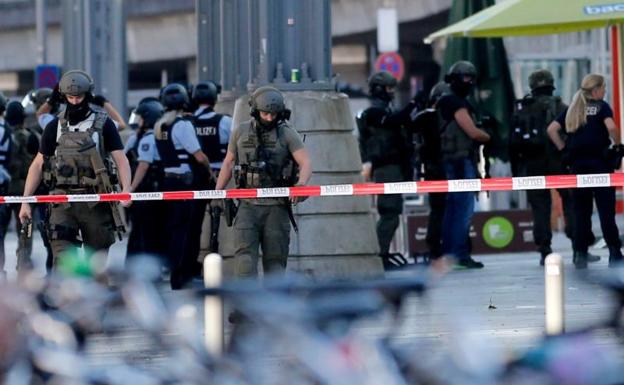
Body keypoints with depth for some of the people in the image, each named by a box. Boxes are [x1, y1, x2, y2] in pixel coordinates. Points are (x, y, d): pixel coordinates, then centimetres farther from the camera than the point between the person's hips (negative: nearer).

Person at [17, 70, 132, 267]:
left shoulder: (103, 124, 3)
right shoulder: (55, 127, 9)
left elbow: (121, 160, -2)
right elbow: (38, 165, 12)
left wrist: (126, 189, -20)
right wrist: (25, 201, 5)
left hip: (95, 201, 0)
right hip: (63, 200, 1)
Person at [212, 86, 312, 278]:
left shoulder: (287, 134, 1)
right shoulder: (241, 132, 8)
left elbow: (306, 163, -9)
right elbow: (229, 163, 18)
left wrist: (301, 184, -29)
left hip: (276, 207, -1)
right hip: (248, 206, 1)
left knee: (275, 259, 1)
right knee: (245, 253, -15)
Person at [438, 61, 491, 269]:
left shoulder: (448, 103, 20)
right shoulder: (457, 104, -11)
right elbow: (473, 132, -14)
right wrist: (490, 137, 2)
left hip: (453, 163, 11)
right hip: (462, 160, -11)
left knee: (452, 208, 11)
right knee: (464, 208, -11)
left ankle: (448, 252, 13)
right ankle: (459, 254, -13)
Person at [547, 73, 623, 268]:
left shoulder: (572, 109, 12)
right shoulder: (601, 107, -3)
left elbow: (551, 129, 5)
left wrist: (564, 149, 8)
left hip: (577, 163, 4)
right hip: (600, 162, -4)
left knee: (581, 211, 8)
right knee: (606, 210, -2)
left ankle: (580, 254, 4)